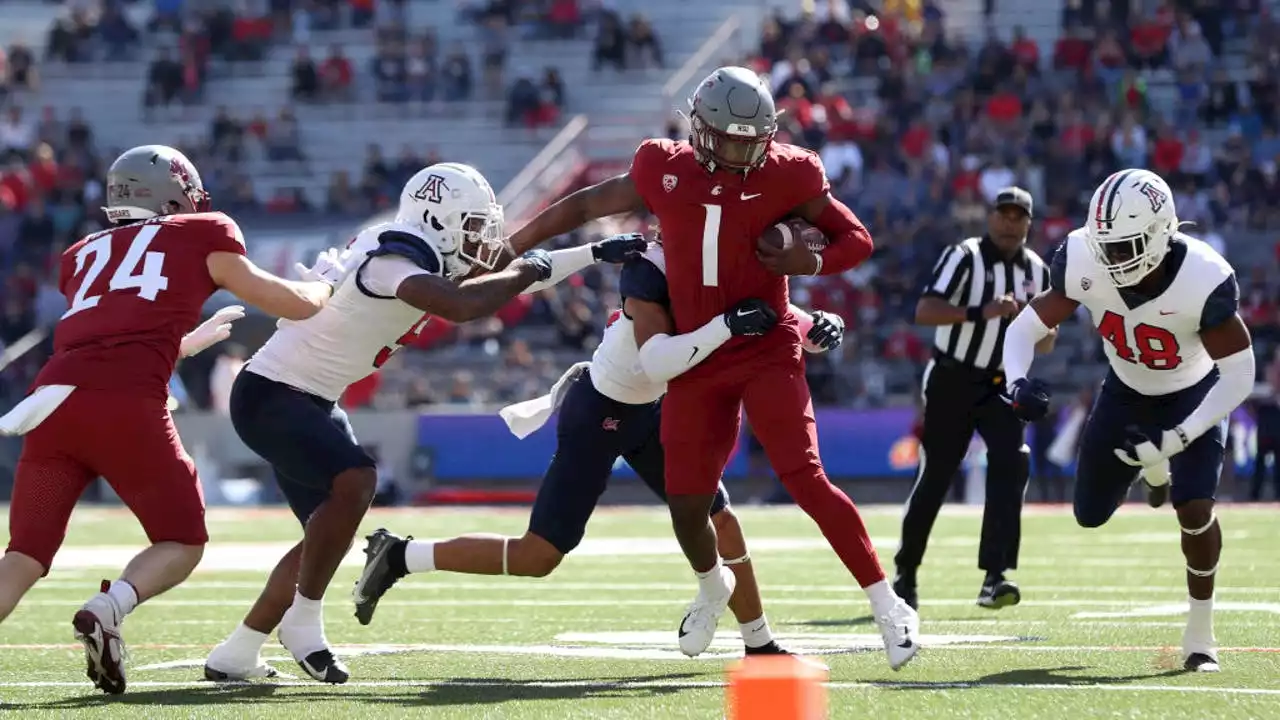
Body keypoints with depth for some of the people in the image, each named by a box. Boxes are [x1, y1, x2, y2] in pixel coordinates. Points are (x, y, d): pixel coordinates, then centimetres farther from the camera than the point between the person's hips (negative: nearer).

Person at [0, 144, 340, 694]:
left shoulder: (83, 256, 29)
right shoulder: (202, 239, 18)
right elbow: (297, 305, 24)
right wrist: (324, 280, 46)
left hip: (55, 397, 4)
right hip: (127, 407, -4)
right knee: (182, 542, 14)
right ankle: (107, 609, -16)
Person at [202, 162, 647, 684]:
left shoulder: (417, 255, 4)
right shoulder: (389, 264, -26)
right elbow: (463, 307, -42)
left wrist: (598, 254, 9)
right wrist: (528, 271, -25)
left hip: (311, 401, 11)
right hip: (268, 395, -11)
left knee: (327, 531, 10)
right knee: (354, 481, -29)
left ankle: (235, 655, 18)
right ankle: (304, 622, -14)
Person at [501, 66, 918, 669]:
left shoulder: (786, 176, -7)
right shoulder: (664, 172, 0)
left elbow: (857, 240, 2)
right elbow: (584, 206, 14)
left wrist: (810, 263, -19)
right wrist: (507, 252, 19)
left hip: (766, 352, -3)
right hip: (697, 361, 3)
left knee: (805, 479, -17)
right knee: (687, 504, 4)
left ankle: (887, 607, -10)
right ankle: (713, 586, 39)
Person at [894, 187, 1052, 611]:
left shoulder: (1036, 270, 6)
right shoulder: (964, 257, -12)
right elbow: (924, 312, -25)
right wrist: (980, 313, -36)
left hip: (1002, 384, 4)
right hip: (954, 381, -4)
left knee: (1011, 464, -17)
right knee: (936, 477, 2)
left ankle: (994, 577, -20)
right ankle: (905, 573, 20)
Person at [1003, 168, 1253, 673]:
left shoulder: (1204, 280, -37)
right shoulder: (1083, 265, -28)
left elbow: (1239, 375, -29)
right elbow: (1027, 327, -16)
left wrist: (1176, 440, -35)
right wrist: (1018, 382, -39)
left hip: (1192, 396, -4)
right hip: (1126, 390, 4)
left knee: (1194, 509, -22)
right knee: (1090, 514, 10)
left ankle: (1200, 635, -3)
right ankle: (1150, 466, 44)